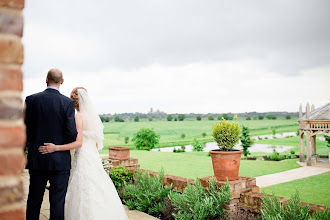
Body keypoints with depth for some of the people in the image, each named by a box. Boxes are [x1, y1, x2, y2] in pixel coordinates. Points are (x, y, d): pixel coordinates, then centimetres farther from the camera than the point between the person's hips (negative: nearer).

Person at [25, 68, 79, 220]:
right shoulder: (68, 103, -10)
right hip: (60, 161, -3)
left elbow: (25, 128, 1)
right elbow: (72, 134, -14)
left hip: (36, 159, 3)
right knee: (57, 202, 5)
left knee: (34, 201, 16)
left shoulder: (31, 99, -2)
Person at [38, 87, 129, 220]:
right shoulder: (94, 116, 10)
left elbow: (78, 143, -18)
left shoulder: (79, 116, -11)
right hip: (94, 157, 8)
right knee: (97, 189, 12)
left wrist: (55, 147, -20)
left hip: (83, 158, -8)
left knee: (83, 195, -1)